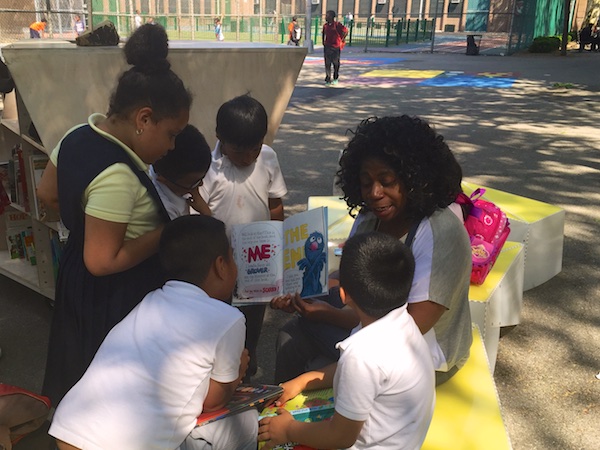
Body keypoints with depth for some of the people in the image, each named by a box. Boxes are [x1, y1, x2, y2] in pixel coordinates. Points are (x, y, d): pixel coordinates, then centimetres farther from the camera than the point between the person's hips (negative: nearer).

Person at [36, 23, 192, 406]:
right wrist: (166, 232, -21)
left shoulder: (79, 136, -2)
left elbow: (47, 194, 12)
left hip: (79, 286, 9)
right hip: (114, 299, -9)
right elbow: (102, 261, -28)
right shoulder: (118, 176, -31)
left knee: (85, 382, 29)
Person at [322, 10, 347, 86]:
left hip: (336, 47, -4)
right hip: (327, 47, 5)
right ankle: (328, 79, 4)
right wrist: (323, 41, 16)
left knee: (336, 63, 5)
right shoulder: (325, 25, 7)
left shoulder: (337, 25, -9)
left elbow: (345, 31, -4)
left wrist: (341, 40, -2)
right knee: (327, 63, 1)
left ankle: (335, 79, 18)